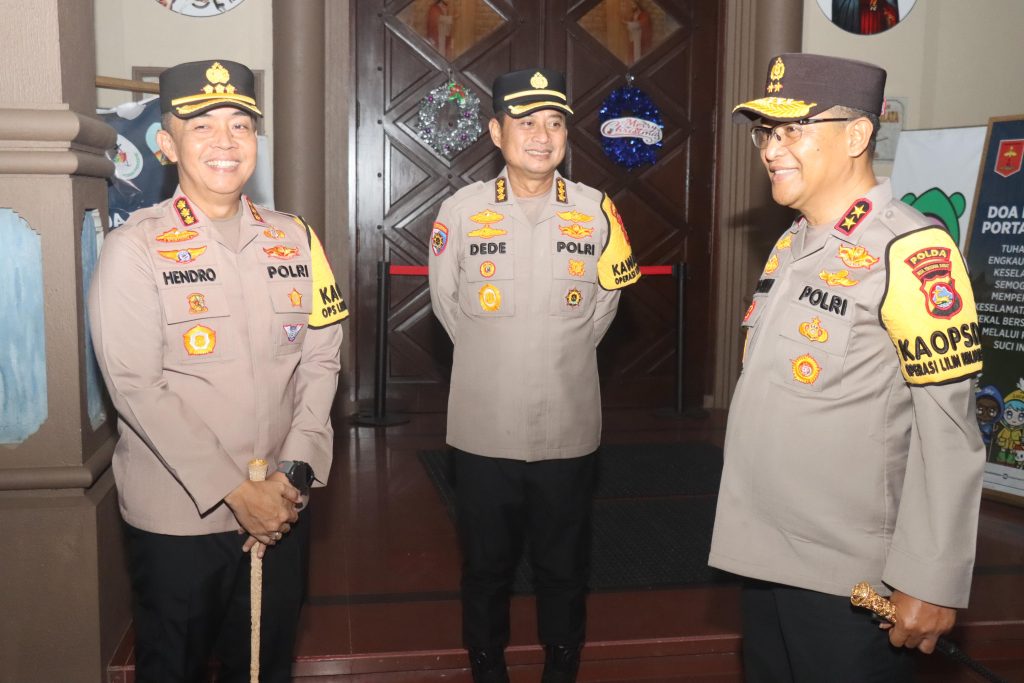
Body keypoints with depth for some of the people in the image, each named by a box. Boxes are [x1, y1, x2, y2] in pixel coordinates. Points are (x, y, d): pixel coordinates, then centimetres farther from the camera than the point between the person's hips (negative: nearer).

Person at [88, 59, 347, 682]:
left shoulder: (295, 239, 5)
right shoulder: (135, 249, -8)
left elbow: (322, 359, 3)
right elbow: (137, 389, -14)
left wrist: (294, 473, -8)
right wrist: (234, 491, -15)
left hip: (283, 508, 4)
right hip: (177, 517, -3)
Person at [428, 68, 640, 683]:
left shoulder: (597, 210, -3)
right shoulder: (461, 210, -6)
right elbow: (447, 302, 6)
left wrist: (563, 355, 10)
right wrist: (494, 357, 8)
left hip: (569, 428, 1)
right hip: (485, 428, 0)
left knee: (566, 568, 15)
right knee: (486, 567, 15)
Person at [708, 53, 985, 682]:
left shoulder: (909, 251, -16)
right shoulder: (791, 245, 10)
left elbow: (948, 430, -18)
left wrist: (930, 582, -17)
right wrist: (750, 536, 16)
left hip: (847, 579, -8)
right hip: (766, 557, 8)